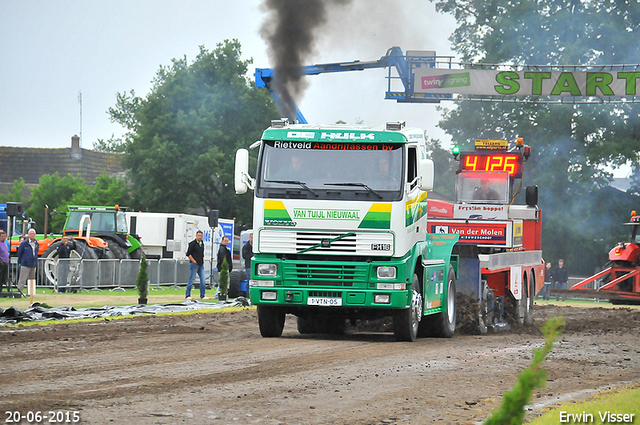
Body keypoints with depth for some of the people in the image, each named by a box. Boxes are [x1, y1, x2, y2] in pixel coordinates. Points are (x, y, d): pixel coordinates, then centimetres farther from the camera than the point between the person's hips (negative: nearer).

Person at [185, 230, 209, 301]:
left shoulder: (202, 244, 15)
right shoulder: (192, 243, -7)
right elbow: (188, 254, -10)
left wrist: (202, 260, 13)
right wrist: (194, 261, -12)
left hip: (201, 265, 7)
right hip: (194, 264, -7)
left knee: (202, 280, 3)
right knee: (191, 280, -4)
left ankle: (202, 295, 8)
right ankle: (187, 295, 1)